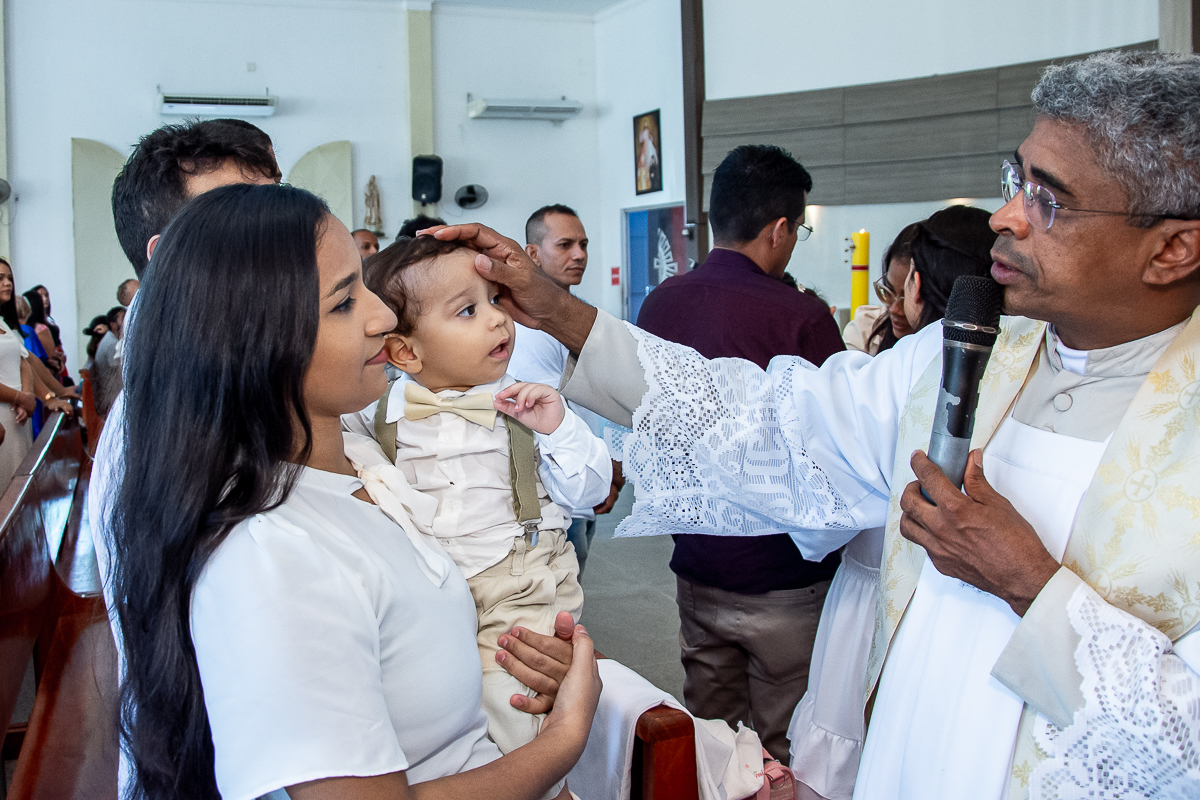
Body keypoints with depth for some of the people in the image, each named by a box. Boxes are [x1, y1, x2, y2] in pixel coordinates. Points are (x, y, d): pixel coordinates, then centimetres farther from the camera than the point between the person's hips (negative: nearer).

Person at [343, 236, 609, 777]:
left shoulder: (526, 406, 1)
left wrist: (557, 429, -13)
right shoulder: (380, 412, 4)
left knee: (505, 693, -21)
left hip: (517, 586, -2)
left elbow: (590, 492, 2)